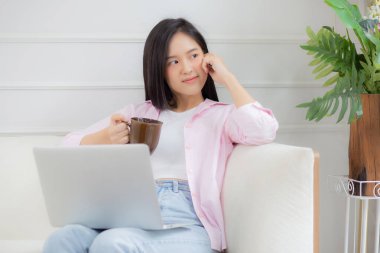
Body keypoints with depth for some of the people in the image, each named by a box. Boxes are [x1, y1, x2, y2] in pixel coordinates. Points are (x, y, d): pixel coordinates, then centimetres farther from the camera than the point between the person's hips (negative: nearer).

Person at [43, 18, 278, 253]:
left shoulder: (223, 115, 17)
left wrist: (227, 78, 7)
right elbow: (69, 146, 19)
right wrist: (104, 138, -4)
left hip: (188, 226, -3)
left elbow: (264, 131, -7)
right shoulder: (138, 113, 25)